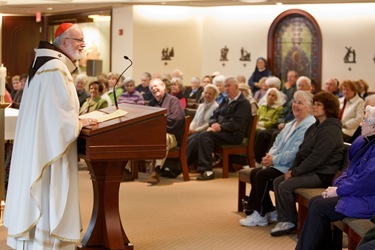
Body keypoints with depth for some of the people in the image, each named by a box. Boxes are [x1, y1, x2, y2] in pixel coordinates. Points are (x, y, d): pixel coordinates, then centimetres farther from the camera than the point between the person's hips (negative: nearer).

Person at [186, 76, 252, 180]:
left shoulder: (244, 103, -3)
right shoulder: (226, 101, 23)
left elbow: (236, 123, -15)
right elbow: (214, 115, 18)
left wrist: (220, 127, -22)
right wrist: (213, 124, -5)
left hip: (233, 135, -8)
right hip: (219, 131, 8)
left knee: (205, 136, -31)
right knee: (192, 139, -11)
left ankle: (207, 171, -34)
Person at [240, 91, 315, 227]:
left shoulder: (309, 126, -14)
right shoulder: (291, 124, 20)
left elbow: (296, 153, -22)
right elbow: (277, 143, 18)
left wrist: (274, 160, -17)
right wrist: (269, 156, -4)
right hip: (279, 164, 10)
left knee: (262, 175, -22)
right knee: (254, 173, -5)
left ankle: (260, 215, -9)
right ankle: (270, 211, 1)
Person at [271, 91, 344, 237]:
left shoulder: (330, 130, -17)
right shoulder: (315, 127, 16)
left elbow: (317, 157, -22)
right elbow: (302, 151, 15)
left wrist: (295, 172, -17)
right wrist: (292, 169, 0)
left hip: (323, 174, -10)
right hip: (310, 170, 10)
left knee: (285, 186, -21)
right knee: (277, 182, -2)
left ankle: (292, 222, -2)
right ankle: (283, 220, -2)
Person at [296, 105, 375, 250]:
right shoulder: (363, 141, 9)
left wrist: (339, 191, -16)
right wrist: (336, 185, 3)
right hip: (355, 192, 10)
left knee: (319, 207, -15)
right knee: (314, 202, 0)